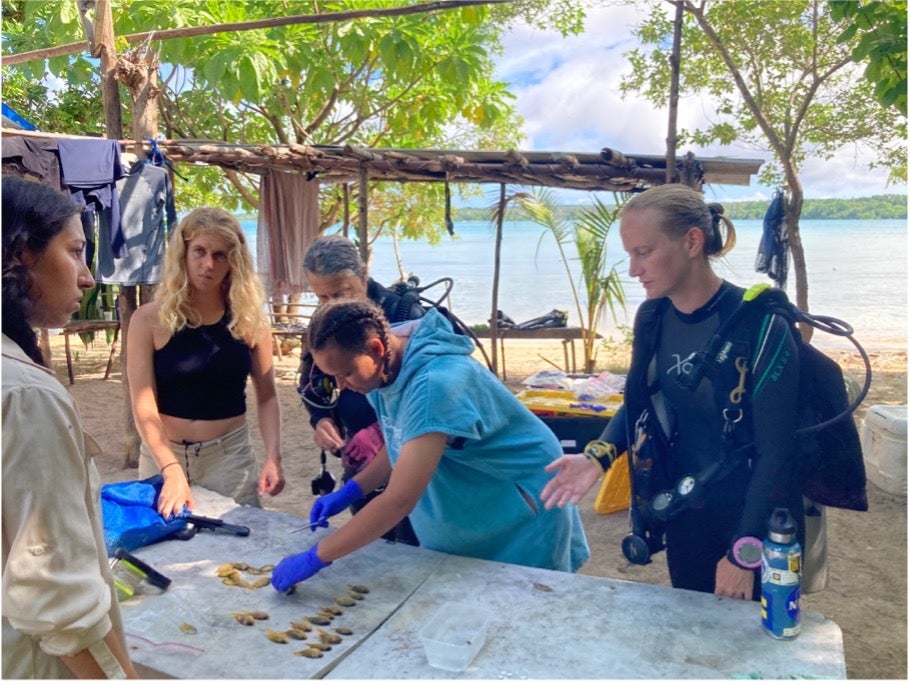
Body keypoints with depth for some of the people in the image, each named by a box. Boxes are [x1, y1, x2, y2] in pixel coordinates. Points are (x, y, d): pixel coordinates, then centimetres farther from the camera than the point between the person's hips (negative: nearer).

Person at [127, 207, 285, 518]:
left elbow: (266, 396, 1)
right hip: (162, 453, 0)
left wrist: (273, 457, -12)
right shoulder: (149, 319, -8)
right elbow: (143, 406, -12)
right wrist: (172, 470, -23)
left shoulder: (249, 318, -3)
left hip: (230, 453, 1)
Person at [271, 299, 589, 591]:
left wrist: (315, 557, -31)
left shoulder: (434, 383, -35)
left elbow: (399, 500, -37)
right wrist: (349, 491, -5)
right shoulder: (386, 368, -8)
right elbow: (402, 447, 7)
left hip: (521, 515, -7)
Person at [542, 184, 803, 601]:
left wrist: (743, 554, -17)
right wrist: (597, 458, -10)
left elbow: (774, 453, -21)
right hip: (684, 517, 5)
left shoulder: (758, 325, -23)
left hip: (755, 526, -5)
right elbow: (638, 403, 8)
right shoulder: (651, 317, -6)